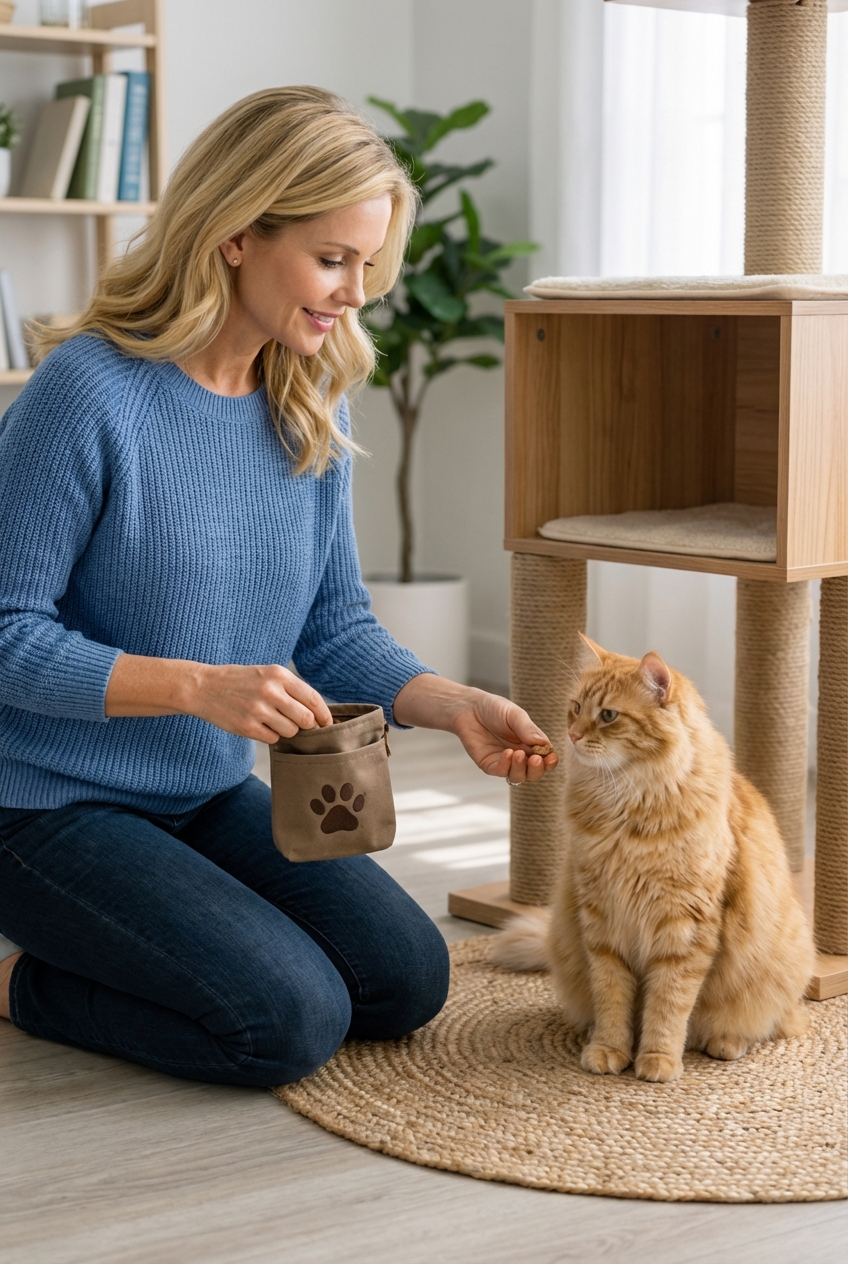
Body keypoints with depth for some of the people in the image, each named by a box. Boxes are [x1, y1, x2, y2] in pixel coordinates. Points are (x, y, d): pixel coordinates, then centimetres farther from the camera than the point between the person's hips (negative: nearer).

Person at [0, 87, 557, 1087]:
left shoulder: (311, 406, 1)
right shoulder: (88, 391, -21)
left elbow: (333, 629, 5)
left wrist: (452, 706, -13)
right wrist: (198, 685, -29)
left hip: (211, 797, 8)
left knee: (407, 982, 0)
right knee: (292, 1020, -19)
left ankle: (107, 949, 17)